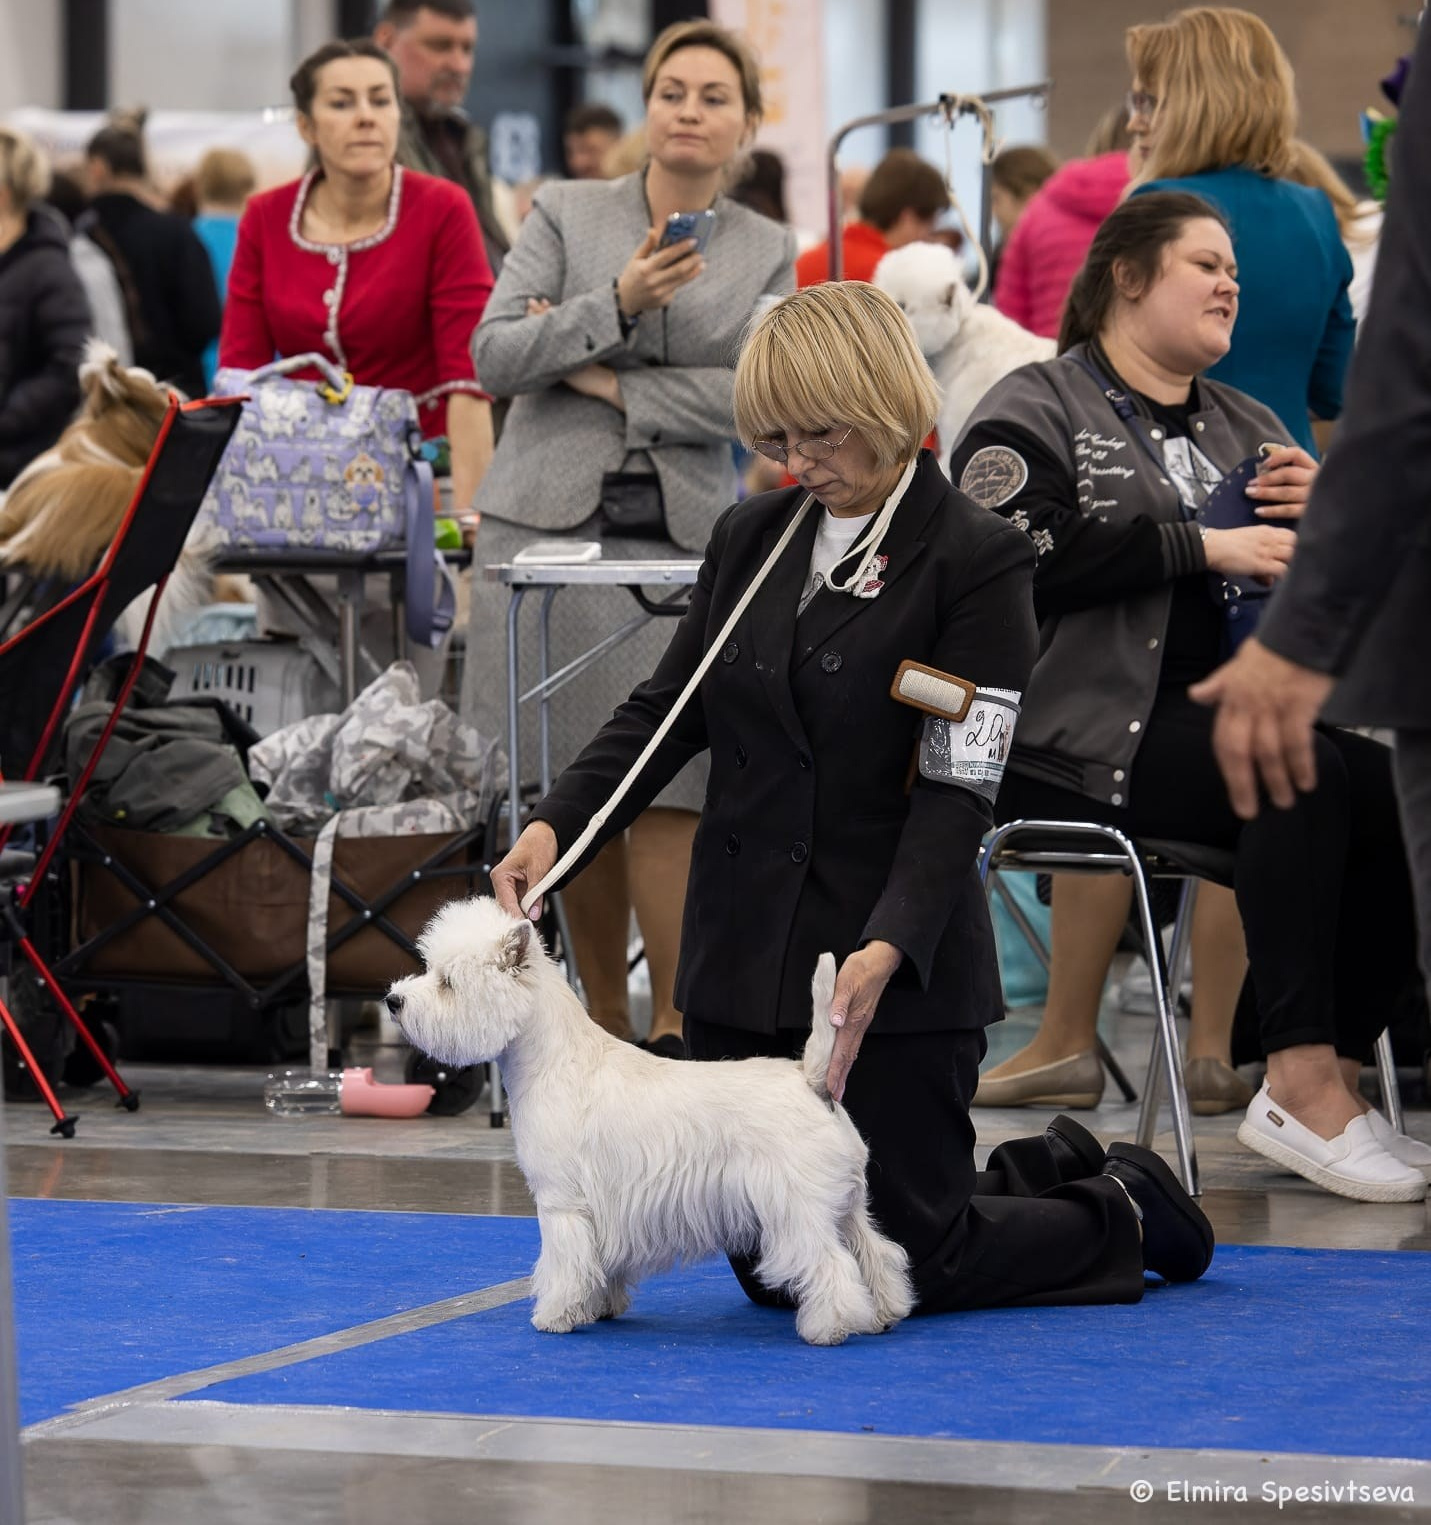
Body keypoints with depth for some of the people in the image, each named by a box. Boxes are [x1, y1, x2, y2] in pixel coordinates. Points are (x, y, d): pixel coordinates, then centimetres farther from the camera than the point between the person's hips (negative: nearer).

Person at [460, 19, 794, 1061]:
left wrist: (616, 387, -8)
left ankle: (673, 1027, -5)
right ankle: (602, 1020, 12)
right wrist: (614, 304, -14)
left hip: (682, 536, 0)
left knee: (667, 786, -10)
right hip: (551, 526, 0)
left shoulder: (768, 252, 10)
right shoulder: (566, 214, 8)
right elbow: (492, 356, -2)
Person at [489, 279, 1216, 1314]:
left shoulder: (976, 559, -11)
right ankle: (1050, 1173, 34)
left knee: (913, 1266, -2)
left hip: (897, 968, -6)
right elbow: (665, 711, 8)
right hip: (748, 959, 6)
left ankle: (1124, 1209, 28)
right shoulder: (750, 539, 9)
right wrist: (555, 826, -10)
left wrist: (887, 950, -30)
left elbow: (958, 791, -16)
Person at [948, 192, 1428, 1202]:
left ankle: (1334, 1073, -20)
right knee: (1301, 767, -32)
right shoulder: (1038, 411, 4)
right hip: (1087, 734, -6)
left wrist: (1321, 517, 3)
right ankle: (1301, 1082, -31)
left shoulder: (1247, 427, 25)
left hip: (1231, 713, 6)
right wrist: (1204, 547, -16)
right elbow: (1024, 558, -16)